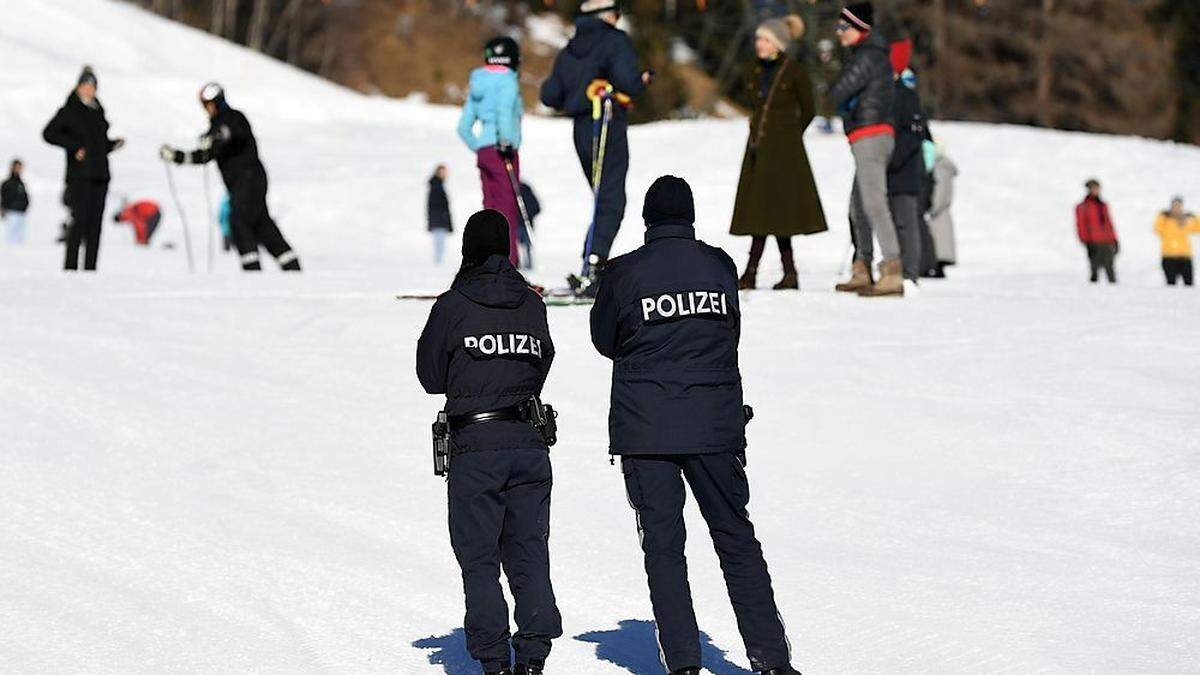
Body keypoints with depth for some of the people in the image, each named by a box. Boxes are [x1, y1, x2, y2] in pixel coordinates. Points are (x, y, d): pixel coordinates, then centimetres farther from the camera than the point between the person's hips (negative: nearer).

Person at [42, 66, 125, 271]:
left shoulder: (98, 111, 19)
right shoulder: (69, 111, 0)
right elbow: (49, 134, -8)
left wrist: (114, 144, 7)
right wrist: (75, 147, -14)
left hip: (100, 174, 6)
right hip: (79, 174, -6)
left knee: (95, 222, 2)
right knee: (80, 219, -14)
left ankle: (90, 267, 2)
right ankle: (70, 266, -13)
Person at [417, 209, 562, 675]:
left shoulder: (452, 306, -6)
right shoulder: (532, 305, 4)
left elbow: (430, 377, 2)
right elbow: (541, 368, 10)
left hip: (474, 448, -3)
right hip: (530, 443, 3)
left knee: (479, 560, 4)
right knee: (529, 554, 10)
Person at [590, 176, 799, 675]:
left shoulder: (623, 273, -6)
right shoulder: (720, 267, 1)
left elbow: (605, 341, 7)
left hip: (644, 429, -2)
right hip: (716, 427, 2)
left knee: (663, 546, 4)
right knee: (737, 540, 9)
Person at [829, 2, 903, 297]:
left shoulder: (865, 57, -12)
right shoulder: (876, 55, 19)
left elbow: (837, 94, -11)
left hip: (869, 137, -11)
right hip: (878, 135, 11)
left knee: (874, 204, -15)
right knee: (859, 206, 16)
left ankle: (893, 275, -21)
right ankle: (862, 271, 24)